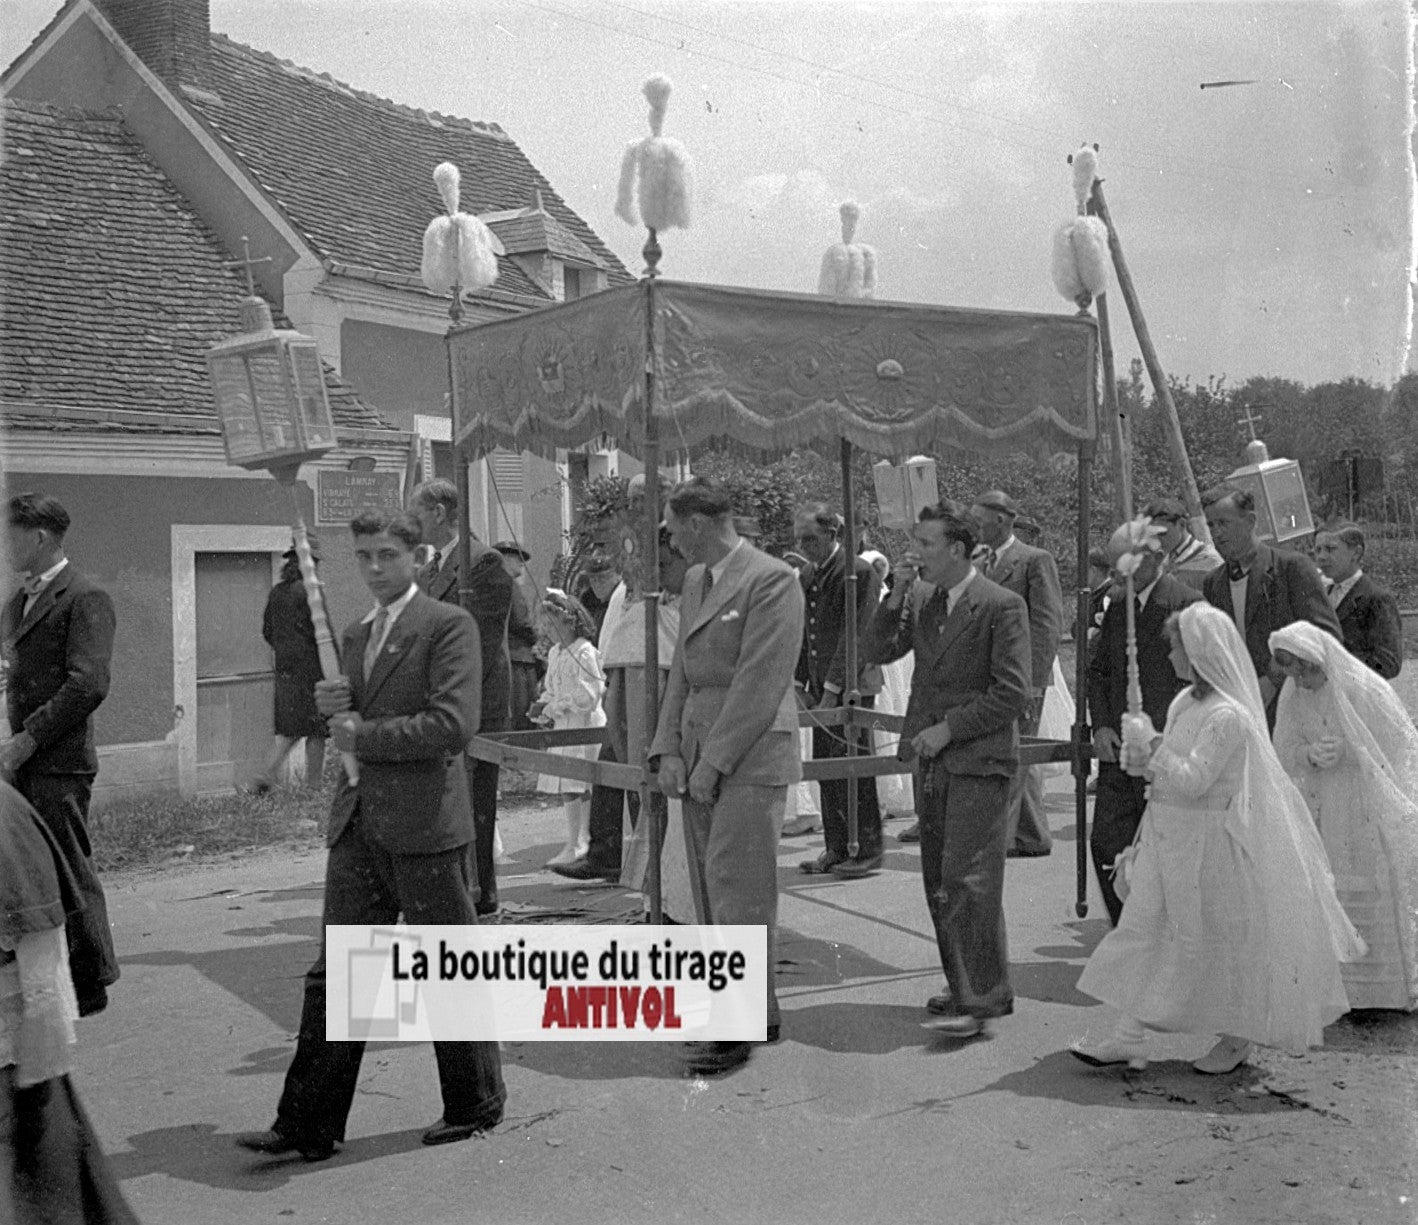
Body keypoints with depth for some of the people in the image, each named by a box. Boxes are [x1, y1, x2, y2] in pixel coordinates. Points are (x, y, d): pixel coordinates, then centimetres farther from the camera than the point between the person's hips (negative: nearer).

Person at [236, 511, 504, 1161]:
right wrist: (334, 709, 1)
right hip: (358, 822, 7)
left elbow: (453, 725, -19)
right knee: (335, 974, 6)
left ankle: (475, 1106, 23)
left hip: (425, 822, -7)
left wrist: (363, 734, -12)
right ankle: (308, 1125, 12)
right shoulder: (356, 635, 17)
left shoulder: (448, 625, -8)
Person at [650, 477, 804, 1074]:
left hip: (750, 757, -8)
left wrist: (714, 761, -16)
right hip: (700, 755, 8)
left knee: (737, 889, -5)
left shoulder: (771, 580, -11)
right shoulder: (694, 581, 16)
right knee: (711, 889, 10)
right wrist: (668, 751, 5)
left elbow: (761, 682, -16)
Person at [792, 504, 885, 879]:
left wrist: (832, 691, -18)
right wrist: (800, 685, 10)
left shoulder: (859, 573, -12)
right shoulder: (808, 579, 13)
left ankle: (867, 850, 6)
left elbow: (855, 637, -16)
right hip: (822, 690, 8)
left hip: (852, 688, -8)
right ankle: (836, 848, 18)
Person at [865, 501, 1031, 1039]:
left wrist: (950, 728, -15)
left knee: (966, 880, -9)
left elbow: (1012, 690, -14)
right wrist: (896, 596, -1)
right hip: (934, 760, 8)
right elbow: (880, 652, 10)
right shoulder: (926, 605, 13)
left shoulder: (1002, 606, -10)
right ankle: (964, 987, 22)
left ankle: (981, 999, -1)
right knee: (938, 881, 11)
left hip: (979, 761, -8)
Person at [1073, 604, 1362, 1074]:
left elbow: (1193, 781, -24)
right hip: (1171, 838, 9)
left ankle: (1236, 1040, 25)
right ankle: (1129, 1039, 9)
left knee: (1222, 943, 6)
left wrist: (1154, 753, -20)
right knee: (1145, 928, 5)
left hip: (1211, 844, -9)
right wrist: (1145, 759, 0)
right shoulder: (1184, 703, 8)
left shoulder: (1228, 717, -19)